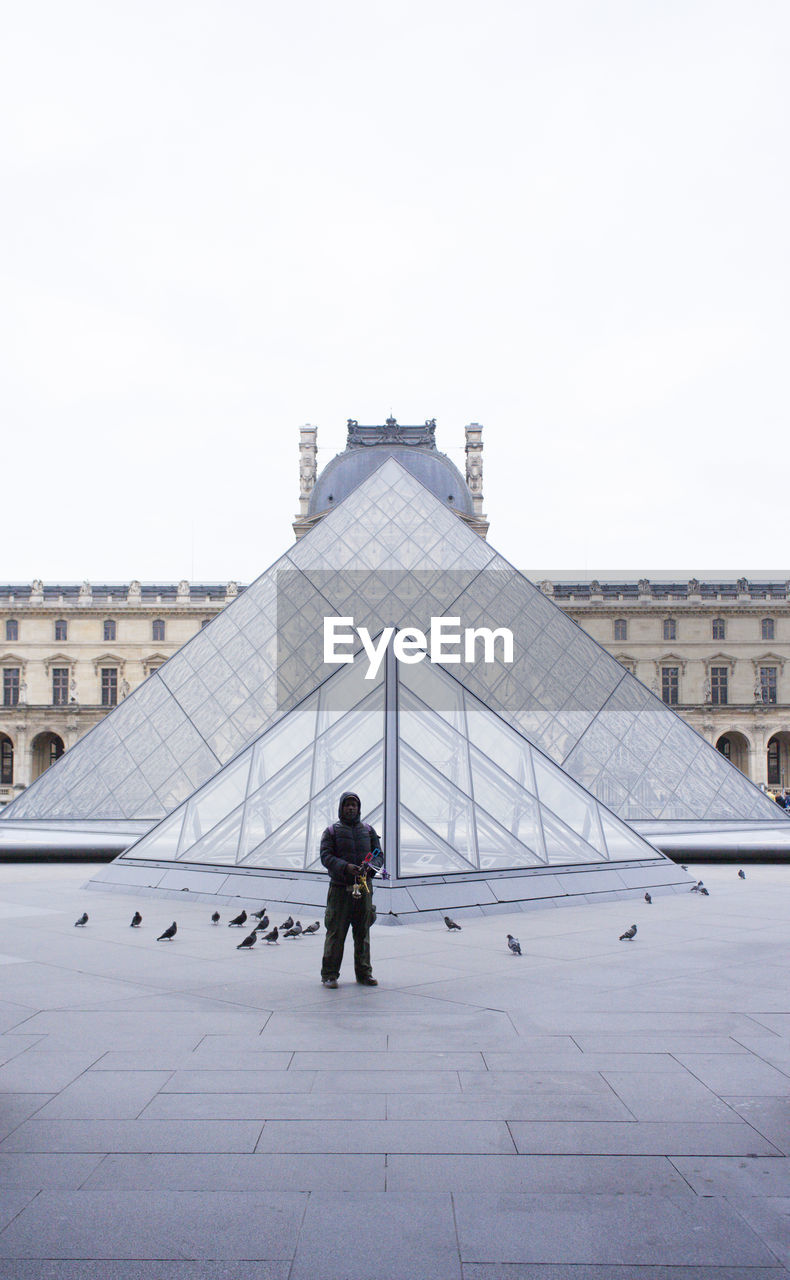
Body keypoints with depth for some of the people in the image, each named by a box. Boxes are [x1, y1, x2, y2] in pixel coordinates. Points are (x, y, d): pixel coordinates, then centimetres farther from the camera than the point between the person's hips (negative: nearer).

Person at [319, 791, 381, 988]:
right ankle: (329, 974, 6)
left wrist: (370, 868, -9)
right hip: (340, 887, -3)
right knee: (335, 931, -2)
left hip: (364, 887, 3)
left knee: (363, 932, 8)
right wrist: (345, 867, -22)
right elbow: (326, 856, -6)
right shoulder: (332, 831, 5)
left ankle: (364, 972, 18)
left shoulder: (368, 830, 14)